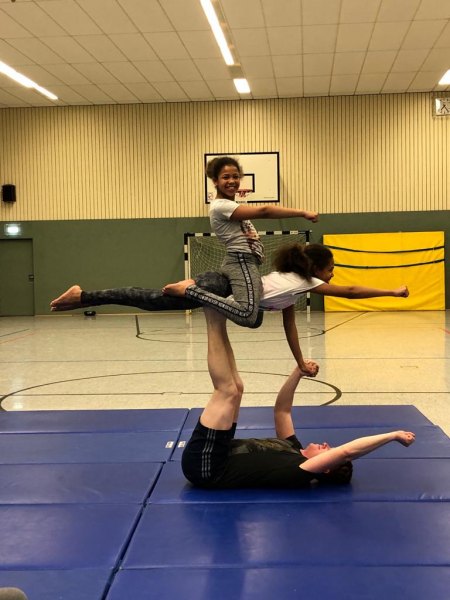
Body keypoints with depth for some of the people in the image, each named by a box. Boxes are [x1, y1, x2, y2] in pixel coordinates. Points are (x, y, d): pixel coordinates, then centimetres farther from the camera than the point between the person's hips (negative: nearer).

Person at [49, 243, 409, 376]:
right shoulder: (307, 281, 5)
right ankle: (84, 296, -20)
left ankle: (84, 297, 3)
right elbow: (350, 291, 7)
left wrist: (301, 363, 35)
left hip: (223, 289, 8)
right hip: (220, 287, -8)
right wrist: (393, 292, 15)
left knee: (153, 302, 4)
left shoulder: (293, 281, 28)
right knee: (155, 301, -16)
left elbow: (289, 323, 32)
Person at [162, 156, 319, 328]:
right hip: (242, 262, -11)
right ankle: (191, 290, -18)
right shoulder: (220, 206, -11)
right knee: (247, 315, -31)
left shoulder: (230, 207, 22)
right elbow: (263, 211, -18)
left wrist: (253, 237, -1)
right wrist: (303, 213, -19)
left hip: (245, 262, 11)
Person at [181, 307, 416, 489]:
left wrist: (392, 435, -27)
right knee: (234, 389, 10)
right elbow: (281, 409, 18)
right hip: (208, 460, 8)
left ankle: (214, 316, -6)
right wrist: (298, 373, 7)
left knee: (228, 391, -17)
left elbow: (347, 451, -29)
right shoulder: (293, 450, 10)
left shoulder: (300, 472, -15)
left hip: (206, 465, -8)